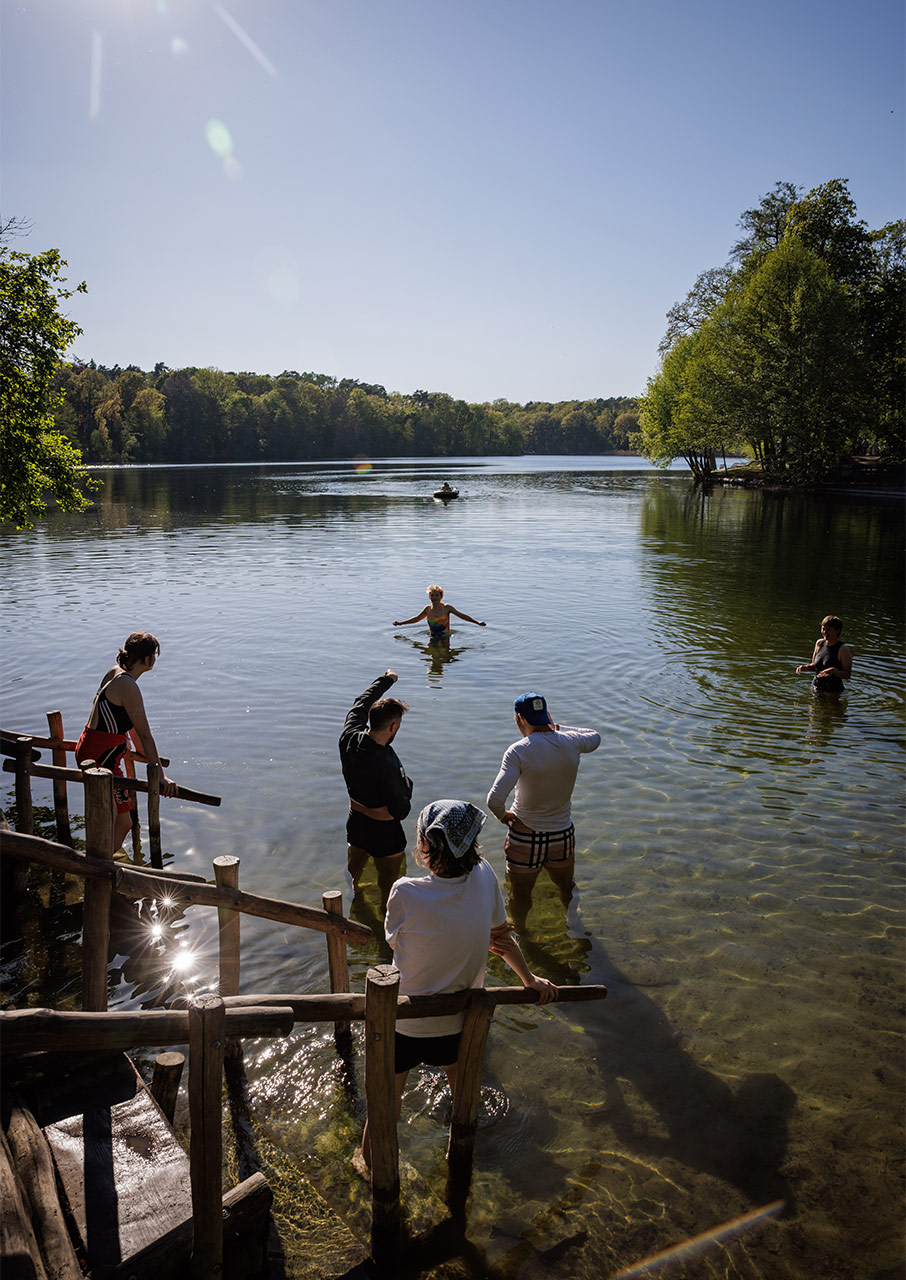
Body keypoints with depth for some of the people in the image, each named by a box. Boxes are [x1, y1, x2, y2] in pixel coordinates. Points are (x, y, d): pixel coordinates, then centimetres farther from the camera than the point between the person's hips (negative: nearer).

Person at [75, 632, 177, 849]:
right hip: (100, 758, -10)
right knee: (122, 823, -4)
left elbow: (132, 721, 20)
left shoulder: (115, 672, 7)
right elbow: (144, 734, -22)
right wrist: (159, 775, -19)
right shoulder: (128, 686, -22)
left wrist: (143, 752, 30)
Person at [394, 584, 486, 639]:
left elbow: (462, 616, -1)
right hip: (433, 639, 3)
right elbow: (416, 619, 22)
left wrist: (477, 622, -7)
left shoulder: (447, 608, -5)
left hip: (445, 638, -3)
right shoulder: (427, 609, 5)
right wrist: (400, 623, 27)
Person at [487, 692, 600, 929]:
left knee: (520, 895, 19)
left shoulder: (518, 751, -23)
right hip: (562, 834, 4)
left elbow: (494, 800, -31)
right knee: (567, 887, 29)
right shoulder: (571, 743, -10)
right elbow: (595, 738, 16)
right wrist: (556, 728, 12)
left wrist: (502, 815, -10)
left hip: (525, 836, -4)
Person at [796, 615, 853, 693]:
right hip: (815, 688, 5)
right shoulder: (819, 643, 5)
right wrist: (806, 667, -4)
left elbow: (847, 674, -14)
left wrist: (834, 670, -31)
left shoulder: (843, 649, -13)